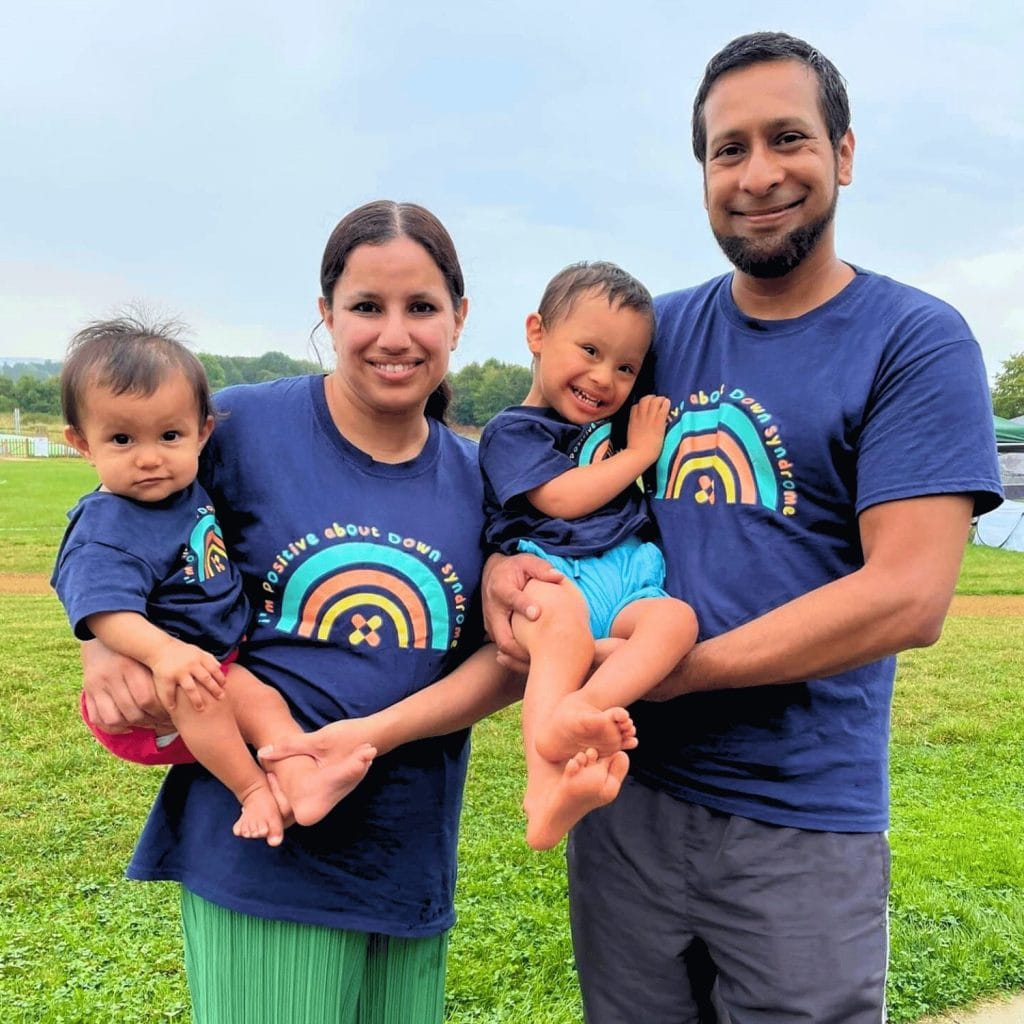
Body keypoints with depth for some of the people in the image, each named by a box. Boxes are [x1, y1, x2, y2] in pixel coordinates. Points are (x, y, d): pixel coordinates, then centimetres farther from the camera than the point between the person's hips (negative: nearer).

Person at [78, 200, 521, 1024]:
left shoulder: (480, 478, 1)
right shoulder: (241, 426, -8)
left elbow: (511, 659, -2)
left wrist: (378, 732, -17)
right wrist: (105, 647, -16)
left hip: (410, 860, 4)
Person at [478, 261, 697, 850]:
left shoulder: (615, 424, 27)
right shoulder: (513, 431, 7)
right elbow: (564, 499, -8)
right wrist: (639, 452, 2)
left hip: (627, 577, 6)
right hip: (549, 575, -6)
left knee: (676, 618, -28)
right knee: (565, 627, -40)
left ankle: (579, 706, -51)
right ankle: (547, 789, -52)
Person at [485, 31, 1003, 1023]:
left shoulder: (916, 340, -8)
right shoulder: (655, 330, 4)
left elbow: (907, 596, -17)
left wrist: (672, 669, -19)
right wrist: (505, 562, -13)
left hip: (805, 823, -4)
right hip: (625, 792, 4)